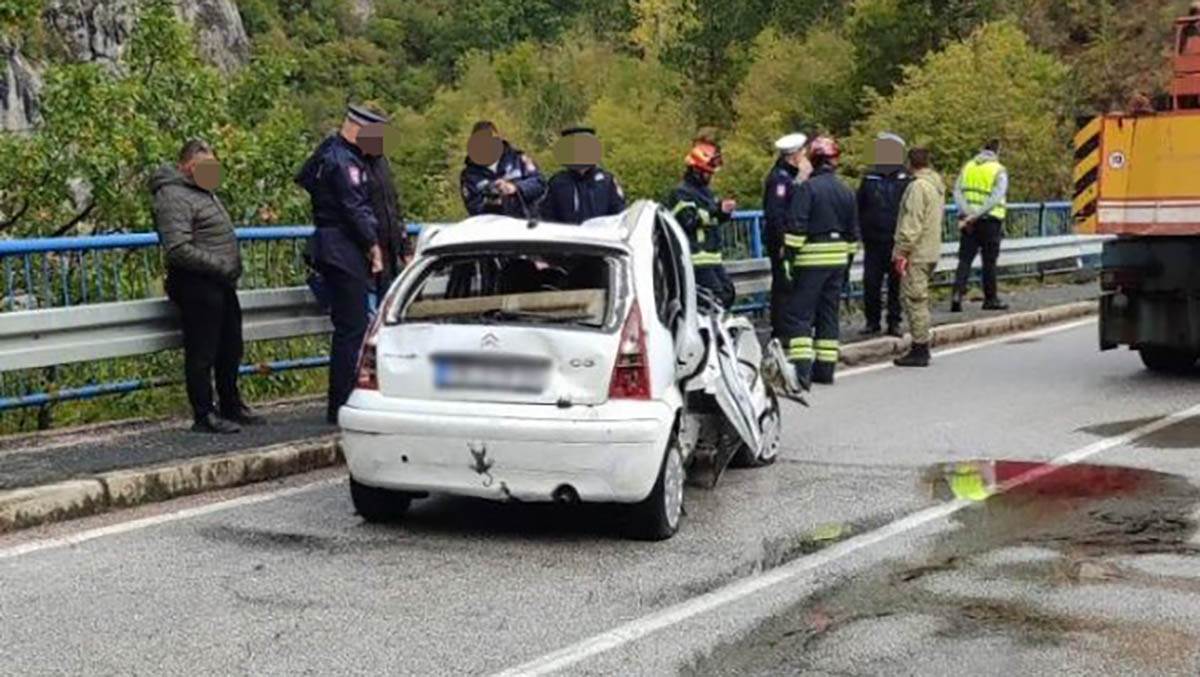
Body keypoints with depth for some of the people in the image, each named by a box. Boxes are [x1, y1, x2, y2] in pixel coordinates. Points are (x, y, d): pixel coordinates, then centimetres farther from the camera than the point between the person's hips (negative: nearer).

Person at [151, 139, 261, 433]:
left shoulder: (203, 192, 18)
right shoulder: (173, 197, -14)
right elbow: (178, 249, -23)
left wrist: (232, 267, 15)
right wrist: (221, 265, -20)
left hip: (221, 285, 10)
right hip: (196, 285, -10)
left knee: (230, 350, 17)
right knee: (202, 353, -3)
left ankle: (232, 406, 31)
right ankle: (204, 415, 4)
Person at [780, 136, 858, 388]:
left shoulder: (808, 187, -11)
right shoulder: (846, 191, 11)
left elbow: (796, 227, -16)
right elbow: (852, 232, 16)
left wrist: (789, 257, -11)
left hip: (811, 259, -6)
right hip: (838, 259, 6)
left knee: (798, 313, -5)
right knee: (828, 313, 13)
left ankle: (801, 367, -17)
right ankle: (825, 367, 15)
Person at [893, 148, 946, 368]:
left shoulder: (918, 186, -16)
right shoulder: (937, 185, 15)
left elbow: (912, 223, -20)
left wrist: (901, 252, -17)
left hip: (917, 253, -10)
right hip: (931, 251, 10)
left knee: (915, 300, -6)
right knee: (920, 300, 16)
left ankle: (919, 351, -4)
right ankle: (922, 348, 20)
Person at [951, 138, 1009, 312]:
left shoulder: (967, 167, 10)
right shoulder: (999, 171, -3)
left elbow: (957, 192, -1)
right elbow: (995, 198, -15)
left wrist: (968, 214, -11)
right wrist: (976, 216, -16)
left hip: (968, 221, 3)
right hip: (990, 220, -3)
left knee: (965, 260, 3)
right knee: (989, 262, 6)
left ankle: (957, 294, -13)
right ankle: (990, 299, 14)